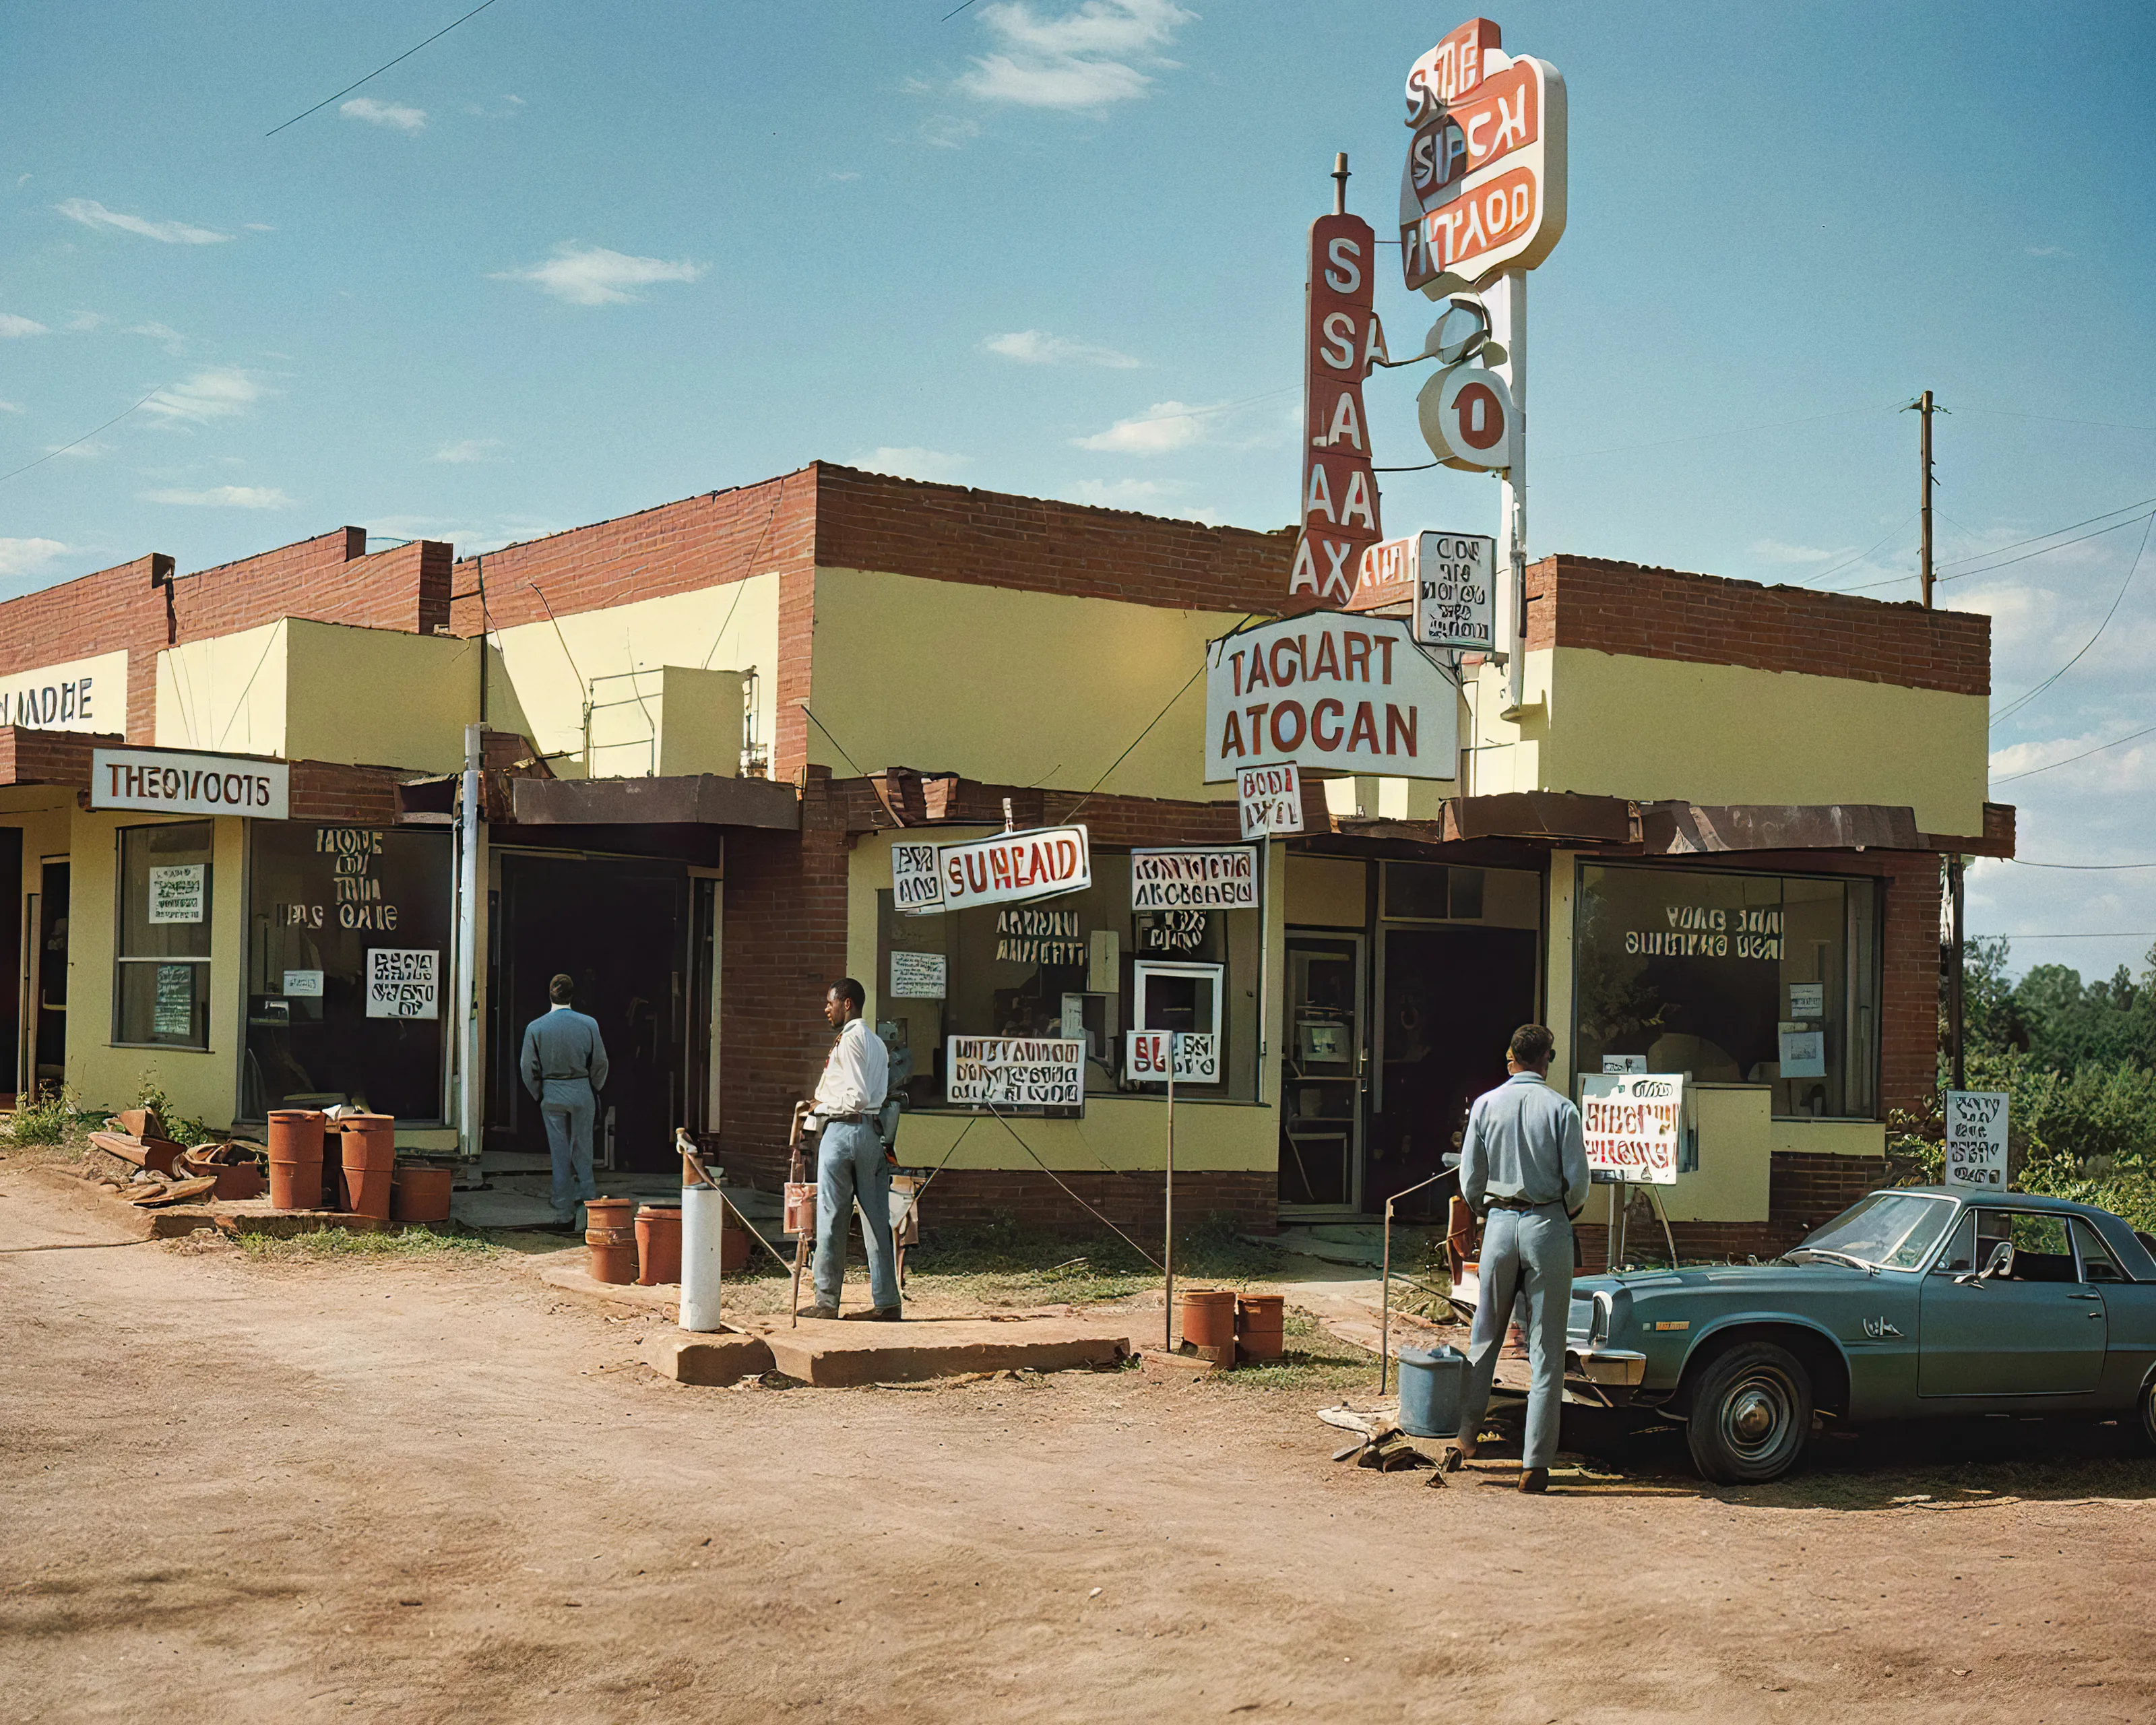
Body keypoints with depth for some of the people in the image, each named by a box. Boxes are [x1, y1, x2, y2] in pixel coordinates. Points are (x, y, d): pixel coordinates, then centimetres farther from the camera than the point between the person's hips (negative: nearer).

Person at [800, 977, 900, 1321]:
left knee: (832, 1216, -1)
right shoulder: (877, 1041, 17)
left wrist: (823, 1106, -4)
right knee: (877, 1218, 6)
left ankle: (827, 1301, 4)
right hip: (873, 1129, 8)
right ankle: (887, 1302, 5)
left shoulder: (850, 1039, -10)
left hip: (842, 1129, -8)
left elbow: (857, 1096, -17)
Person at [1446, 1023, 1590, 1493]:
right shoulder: (1562, 1110, -6)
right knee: (1546, 1350, 2)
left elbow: (1469, 1181, 3)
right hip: (1549, 1225, -2)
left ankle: (1464, 1435, 18)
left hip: (1500, 1223, 2)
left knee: (1484, 1337, 17)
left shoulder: (1485, 1105, 2)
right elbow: (1578, 1184, -6)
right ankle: (1535, 1464, 2)